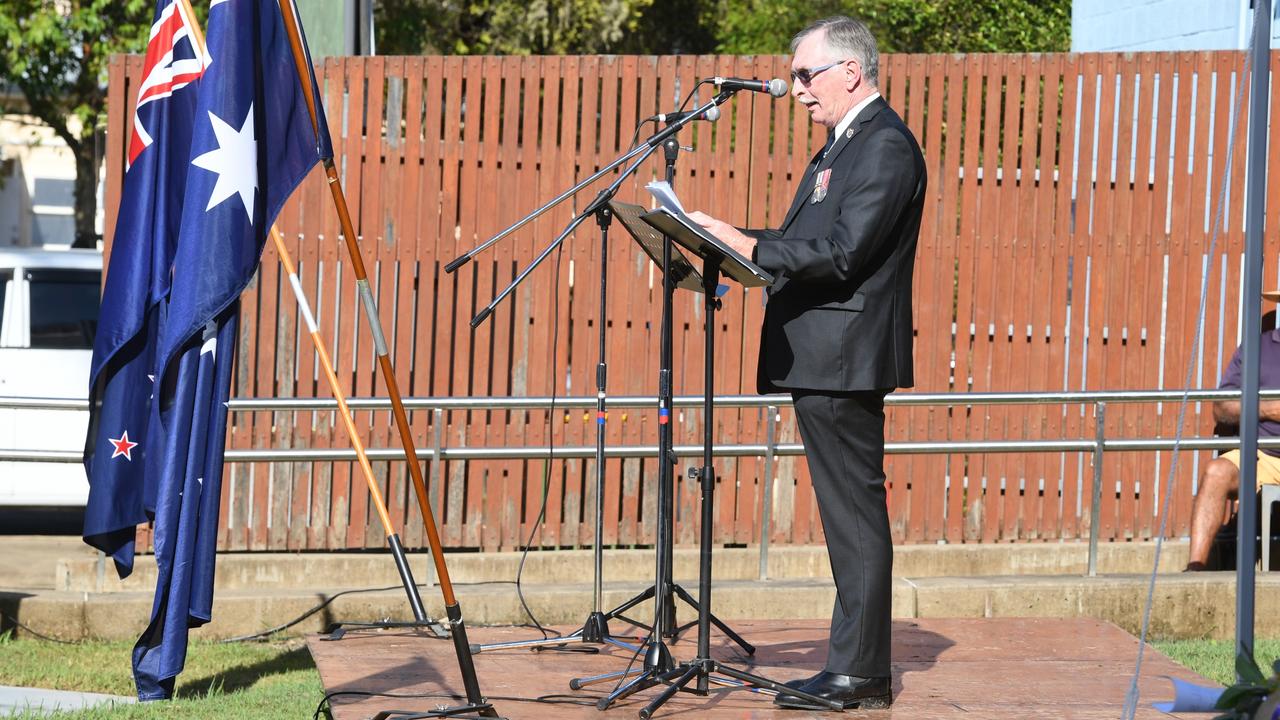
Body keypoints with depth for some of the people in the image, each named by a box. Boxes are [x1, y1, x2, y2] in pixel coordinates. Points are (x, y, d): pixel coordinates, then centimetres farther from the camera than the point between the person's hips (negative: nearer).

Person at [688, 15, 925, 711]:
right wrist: (730, 238, 7)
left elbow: (842, 253, -22)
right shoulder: (843, 145, 20)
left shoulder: (885, 146, -13)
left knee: (855, 512, -7)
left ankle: (859, 673, -5)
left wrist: (746, 245, -23)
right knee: (847, 515, 12)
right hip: (820, 360, 11)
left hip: (844, 359, -11)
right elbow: (804, 242, 19)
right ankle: (855, 662, 17)